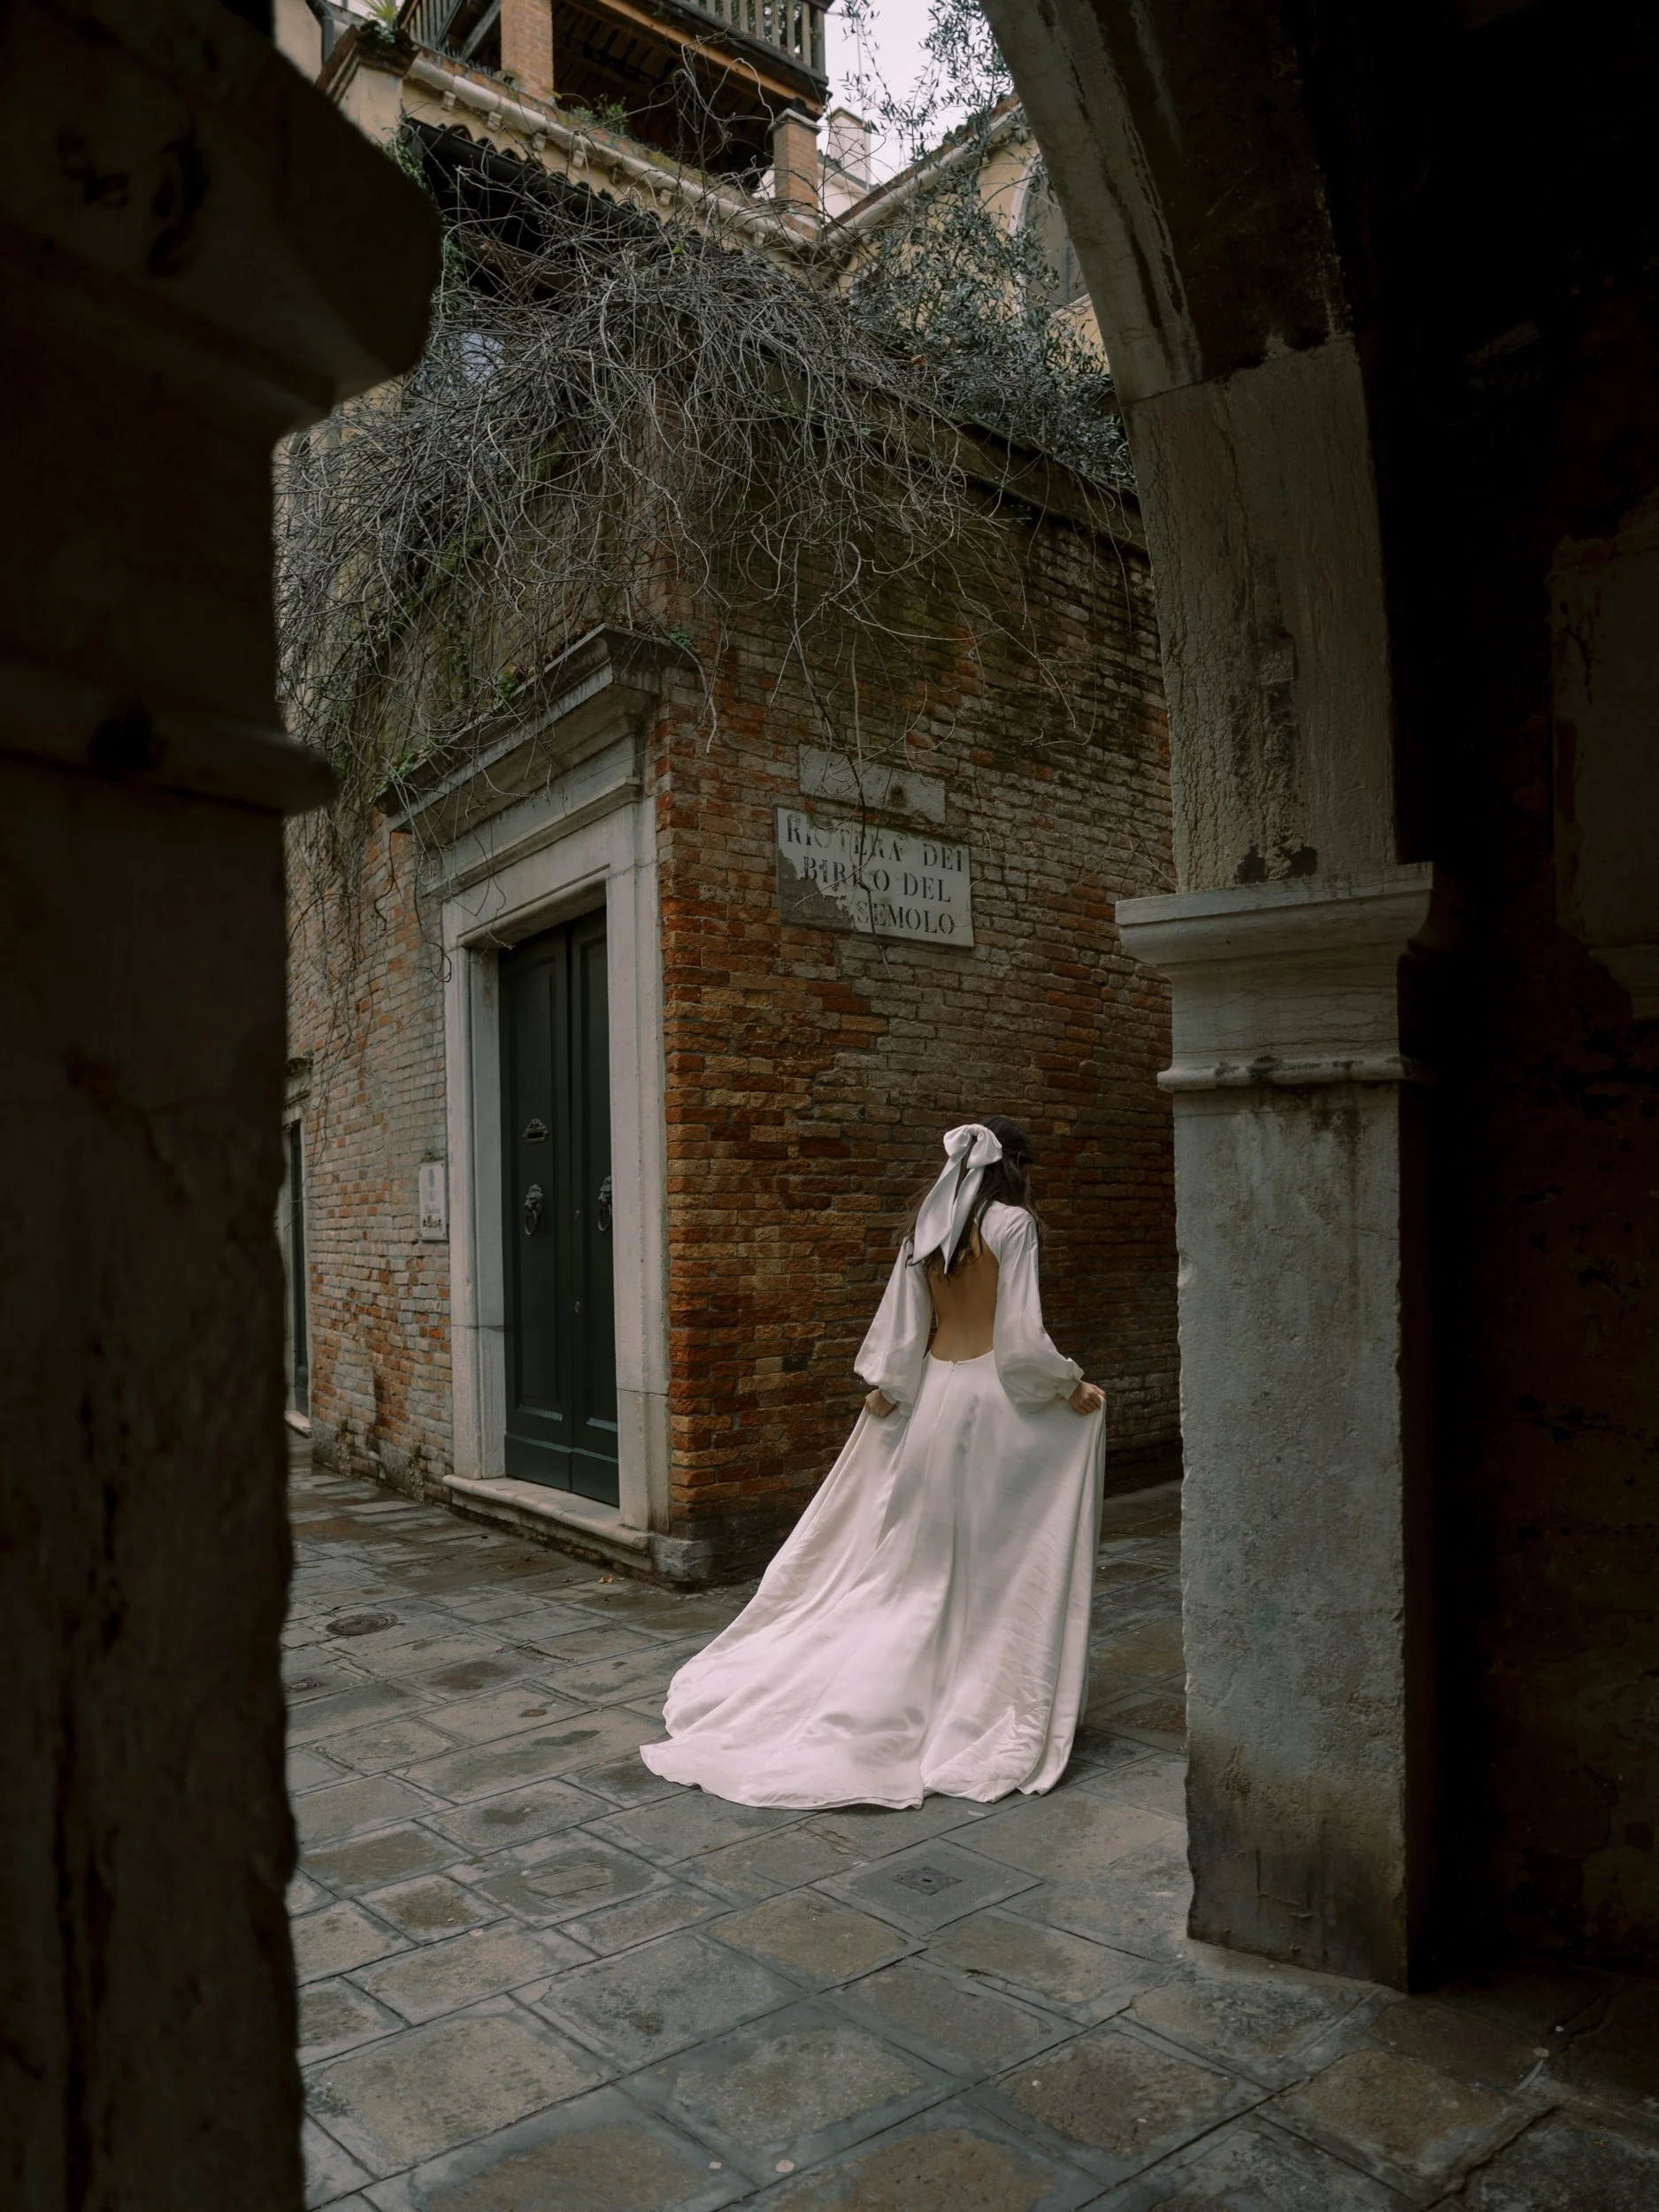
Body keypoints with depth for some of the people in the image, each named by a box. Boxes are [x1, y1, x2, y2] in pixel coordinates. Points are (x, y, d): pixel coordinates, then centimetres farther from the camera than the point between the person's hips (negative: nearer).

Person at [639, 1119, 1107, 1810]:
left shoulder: (926, 1230, 6)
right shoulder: (1010, 1224, -12)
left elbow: (900, 1325, 7)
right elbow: (1021, 1336, -17)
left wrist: (883, 1391, 18)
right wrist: (1072, 1387, -5)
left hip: (932, 1394, 6)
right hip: (994, 1398, -6)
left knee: (923, 1554, 15)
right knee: (999, 1557, 4)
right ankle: (985, 1705, 10)